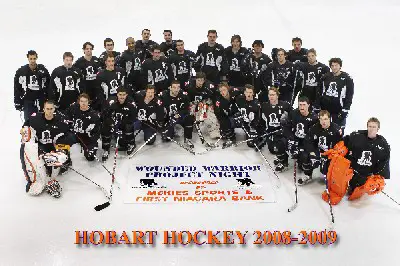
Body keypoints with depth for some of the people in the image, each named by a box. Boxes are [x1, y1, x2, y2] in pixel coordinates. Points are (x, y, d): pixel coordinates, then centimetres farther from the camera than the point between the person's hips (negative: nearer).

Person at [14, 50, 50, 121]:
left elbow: (48, 85, 3)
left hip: (41, 101, 0)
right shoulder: (21, 71, -2)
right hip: (27, 102, 0)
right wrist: (17, 102, 0)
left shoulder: (43, 70, -2)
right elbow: (17, 87, 3)